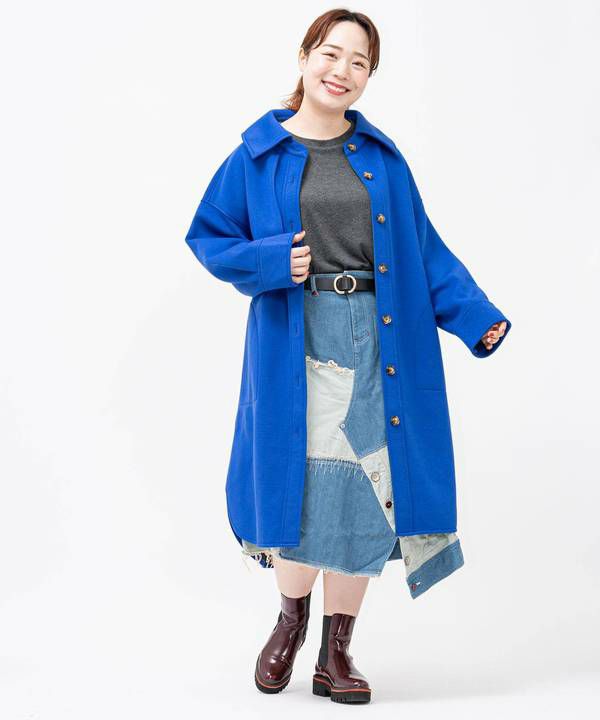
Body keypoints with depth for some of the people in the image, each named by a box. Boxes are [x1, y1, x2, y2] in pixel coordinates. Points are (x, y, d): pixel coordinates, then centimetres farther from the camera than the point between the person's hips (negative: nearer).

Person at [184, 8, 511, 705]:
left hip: (379, 343, 2)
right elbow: (207, 236, 8)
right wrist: (271, 261, -10)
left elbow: (426, 250, 11)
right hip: (294, 342, -2)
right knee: (299, 484, -3)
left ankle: (336, 650, 20)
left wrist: (478, 317, 1)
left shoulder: (382, 157, 11)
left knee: (364, 493, 3)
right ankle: (291, 615, 29)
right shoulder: (258, 156, 4)